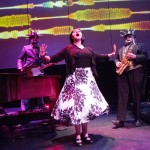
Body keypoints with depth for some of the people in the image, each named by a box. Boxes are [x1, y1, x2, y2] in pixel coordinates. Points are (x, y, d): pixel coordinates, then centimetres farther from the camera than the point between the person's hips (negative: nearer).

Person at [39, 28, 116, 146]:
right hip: (75, 79, -4)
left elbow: (98, 57, 26)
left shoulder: (88, 49, 15)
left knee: (87, 104, 7)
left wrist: (111, 54, 23)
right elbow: (55, 59, -2)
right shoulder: (68, 49, 3)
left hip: (88, 78, 5)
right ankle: (78, 135, 8)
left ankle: (85, 133, 20)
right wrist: (44, 56, -18)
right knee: (76, 105, -3)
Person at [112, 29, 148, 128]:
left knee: (136, 97, 1)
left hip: (135, 73, -4)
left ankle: (137, 119, 12)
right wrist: (117, 62, 1)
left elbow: (145, 57, 0)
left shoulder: (140, 46, 10)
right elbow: (117, 58, 23)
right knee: (122, 97, -3)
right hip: (123, 74, 4)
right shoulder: (121, 49, 26)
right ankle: (120, 120, -5)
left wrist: (135, 56, -14)